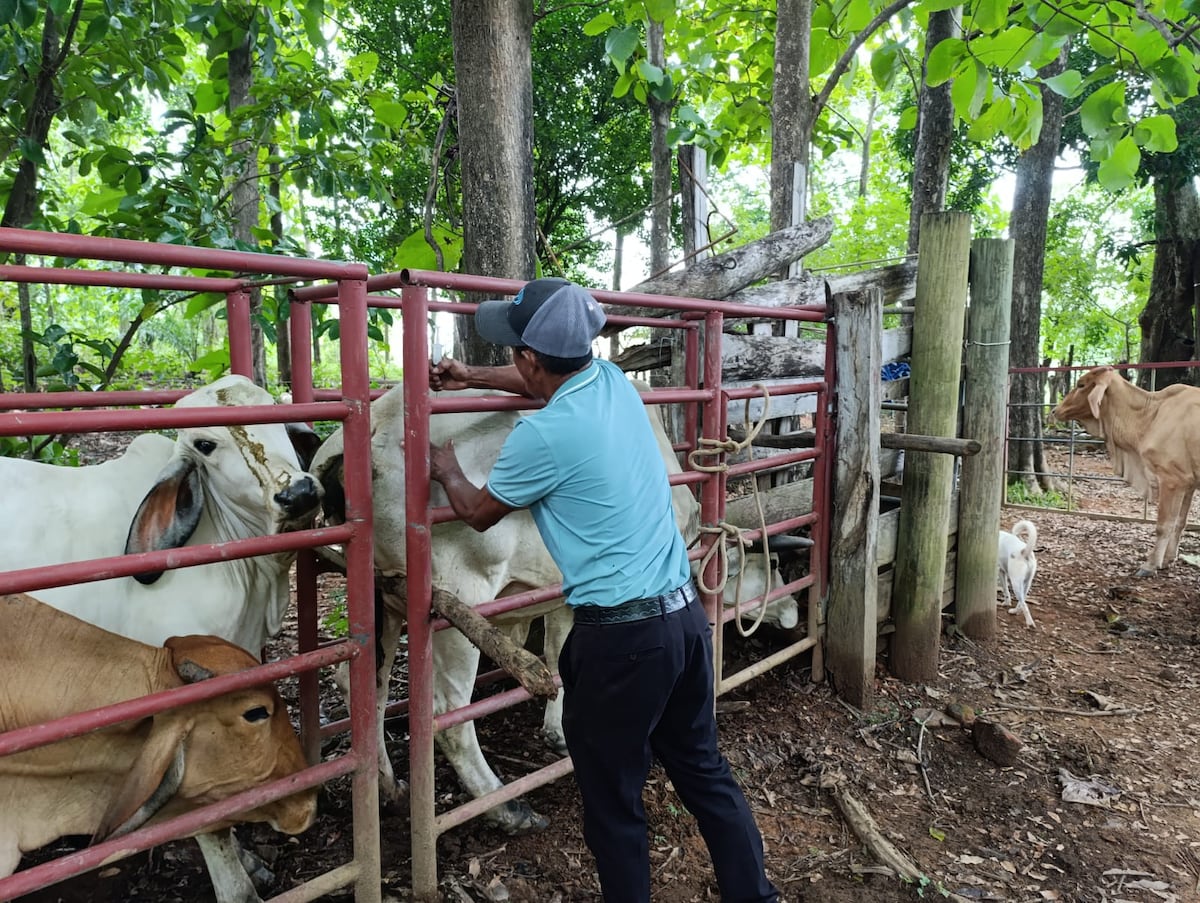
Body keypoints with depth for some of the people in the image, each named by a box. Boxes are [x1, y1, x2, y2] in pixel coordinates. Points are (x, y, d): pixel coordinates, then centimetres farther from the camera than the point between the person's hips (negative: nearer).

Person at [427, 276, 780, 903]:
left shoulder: (542, 436, -17)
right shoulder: (615, 382, 3)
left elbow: (479, 513, 3)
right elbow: (552, 382, 28)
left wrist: (446, 472, 22)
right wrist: (473, 378, 32)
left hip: (620, 637, -8)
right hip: (686, 614, 8)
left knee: (612, 800, 13)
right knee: (703, 769, 23)